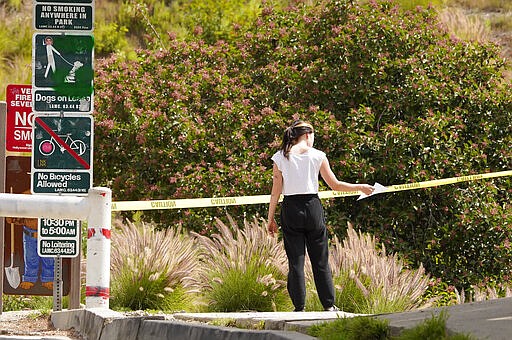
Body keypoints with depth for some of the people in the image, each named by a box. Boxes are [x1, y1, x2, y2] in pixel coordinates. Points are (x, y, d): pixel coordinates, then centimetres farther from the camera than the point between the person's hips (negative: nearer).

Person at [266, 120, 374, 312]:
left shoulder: (280, 157, 1)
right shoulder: (317, 155, -1)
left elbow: (276, 192, 0)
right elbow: (334, 185, 2)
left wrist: (270, 219, 7)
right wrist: (360, 188, 16)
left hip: (290, 209, 0)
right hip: (312, 207, 0)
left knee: (296, 261, 3)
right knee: (320, 260, 9)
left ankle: (299, 308, -1)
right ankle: (329, 305, 11)